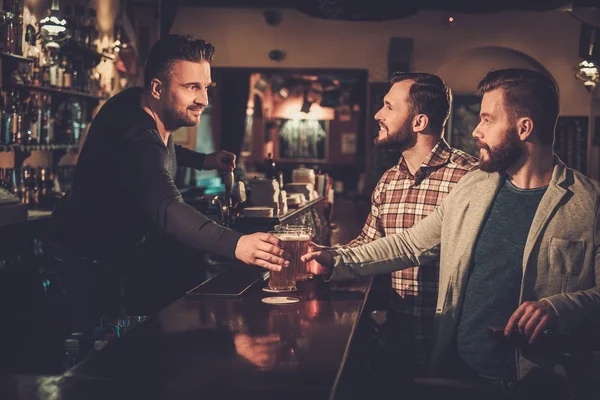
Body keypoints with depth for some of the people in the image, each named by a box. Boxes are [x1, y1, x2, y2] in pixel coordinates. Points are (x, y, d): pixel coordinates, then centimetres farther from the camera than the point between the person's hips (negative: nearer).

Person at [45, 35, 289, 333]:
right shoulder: (135, 136, -34)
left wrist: (203, 161, 6)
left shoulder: (138, 104, -4)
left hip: (115, 250, 9)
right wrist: (235, 245, -66)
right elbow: (167, 209, -52)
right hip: (89, 263, -9)